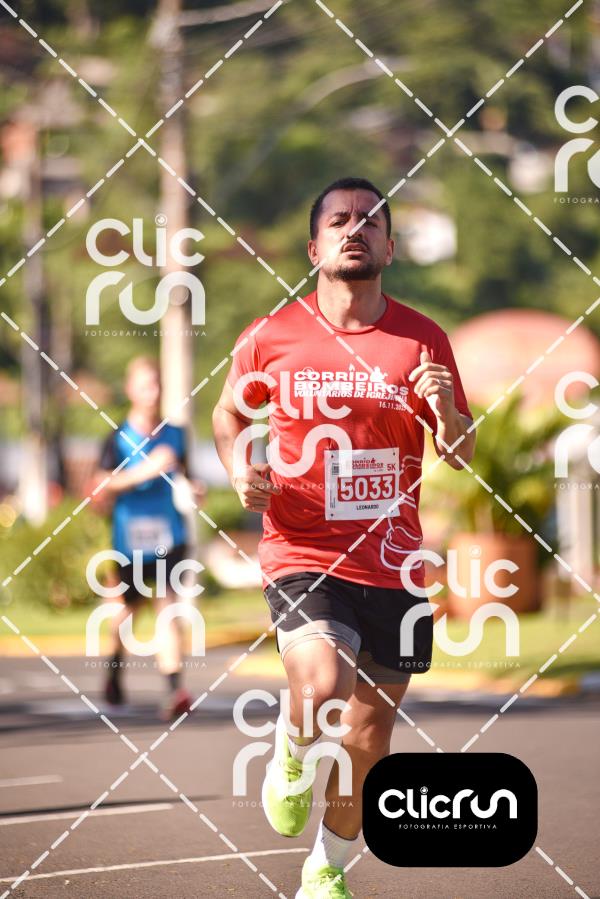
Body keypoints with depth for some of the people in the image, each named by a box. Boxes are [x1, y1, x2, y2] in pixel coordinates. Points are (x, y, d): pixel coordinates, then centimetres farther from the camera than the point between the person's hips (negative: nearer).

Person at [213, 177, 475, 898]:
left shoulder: (423, 340, 3)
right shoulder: (270, 339, -1)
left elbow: (460, 454, 9)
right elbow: (229, 413, 18)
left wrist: (447, 410, -13)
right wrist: (240, 469, -2)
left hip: (393, 562, 3)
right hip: (302, 554, -3)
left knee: (369, 738, 10)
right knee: (322, 690, -29)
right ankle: (291, 755, 8)